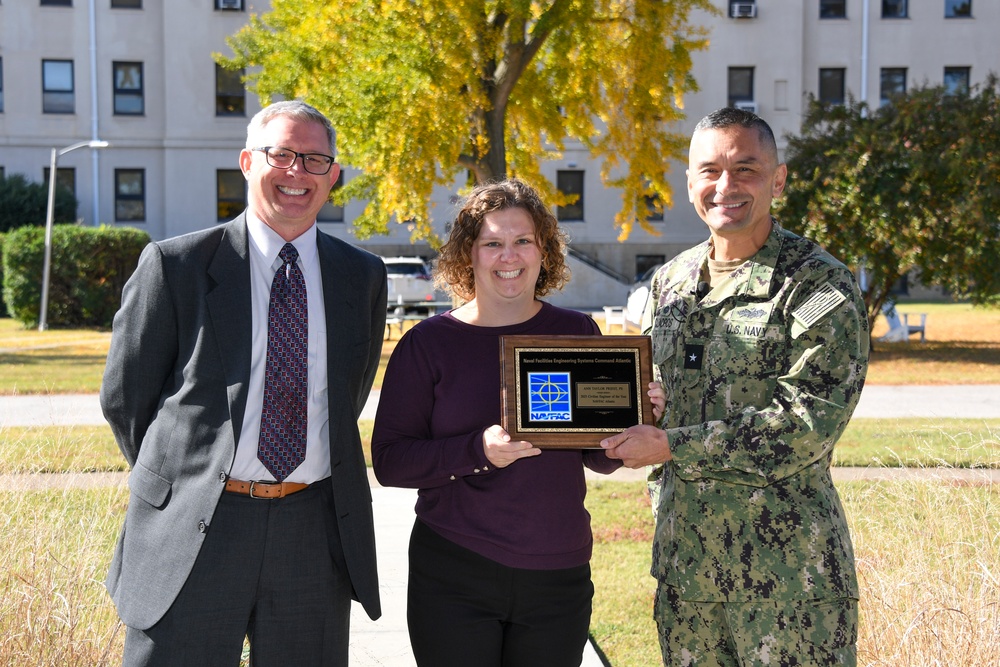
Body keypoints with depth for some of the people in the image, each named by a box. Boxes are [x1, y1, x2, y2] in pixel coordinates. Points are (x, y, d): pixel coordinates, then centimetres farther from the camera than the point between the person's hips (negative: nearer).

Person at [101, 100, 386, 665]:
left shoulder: (363, 276, 8)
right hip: (191, 534, -2)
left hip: (316, 533, 3)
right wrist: (177, 480, 8)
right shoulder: (175, 265, -1)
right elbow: (125, 395, 4)